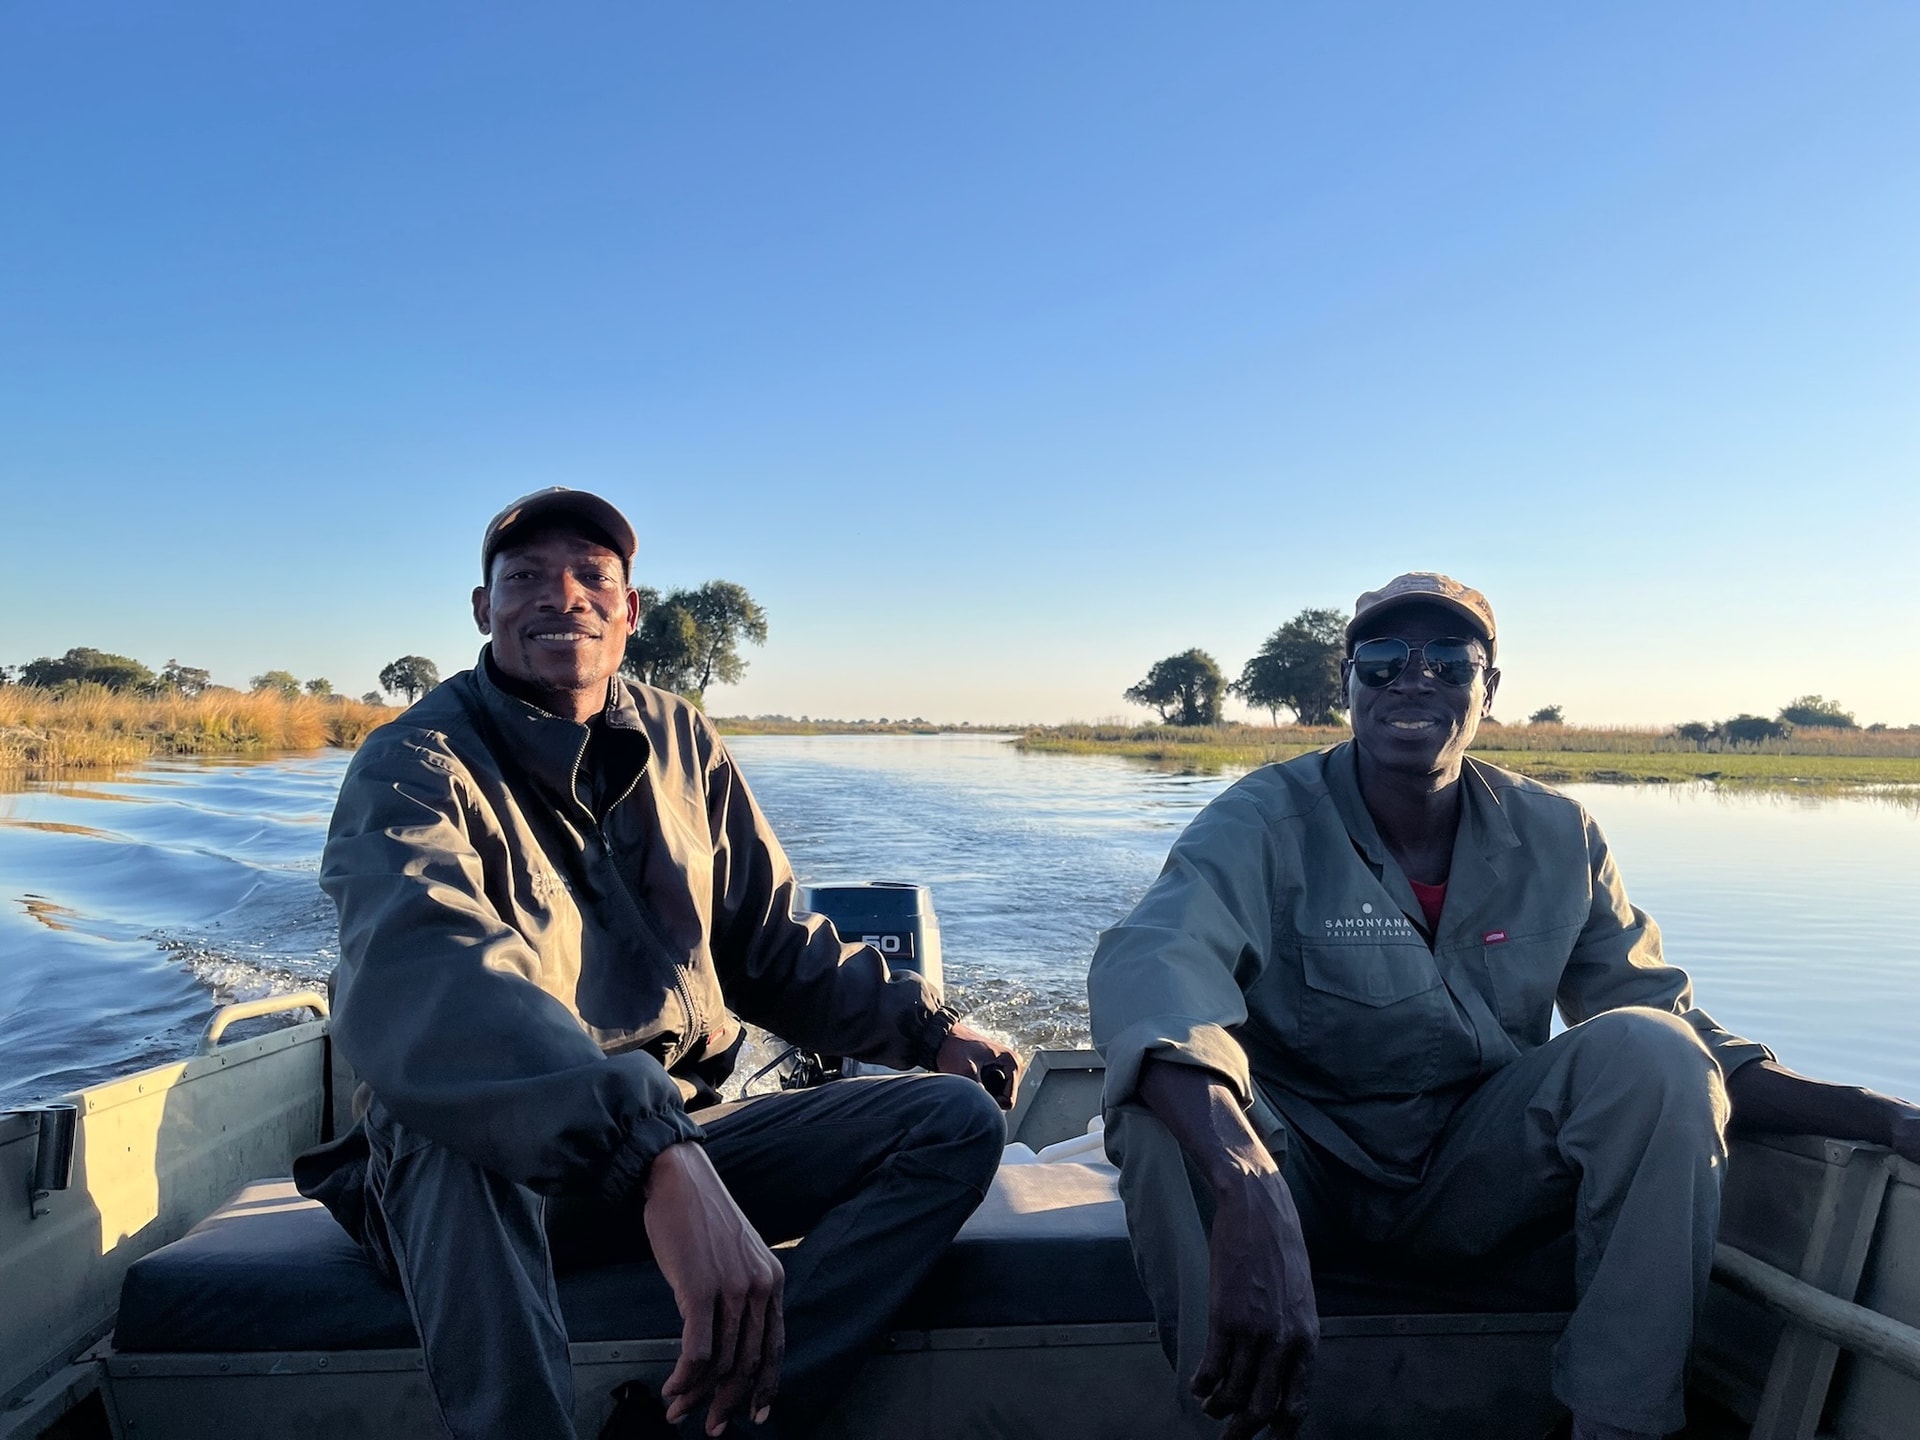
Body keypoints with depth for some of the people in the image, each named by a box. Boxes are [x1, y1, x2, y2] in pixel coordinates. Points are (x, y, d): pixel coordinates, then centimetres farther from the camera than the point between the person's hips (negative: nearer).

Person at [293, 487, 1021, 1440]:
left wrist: (924, 1026, -2)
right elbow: (421, 976, -35)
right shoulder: (416, 767, -12)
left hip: (685, 1143, 6)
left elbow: (774, 942, 14)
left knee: (957, 1119, -10)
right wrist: (654, 1152, -50)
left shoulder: (680, 743, 6)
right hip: (500, 1167, -5)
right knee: (458, 1137, -38)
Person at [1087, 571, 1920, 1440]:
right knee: (1164, 1089, -33)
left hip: (1474, 1174, 3)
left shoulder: (1558, 839, -4)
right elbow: (1144, 968, -39)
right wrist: (1254, 1200, -56)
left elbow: (1678, 1036, 0)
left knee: (1649, 1051, -22)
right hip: (1305, 1168, -2)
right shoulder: (1268, 823, -19)